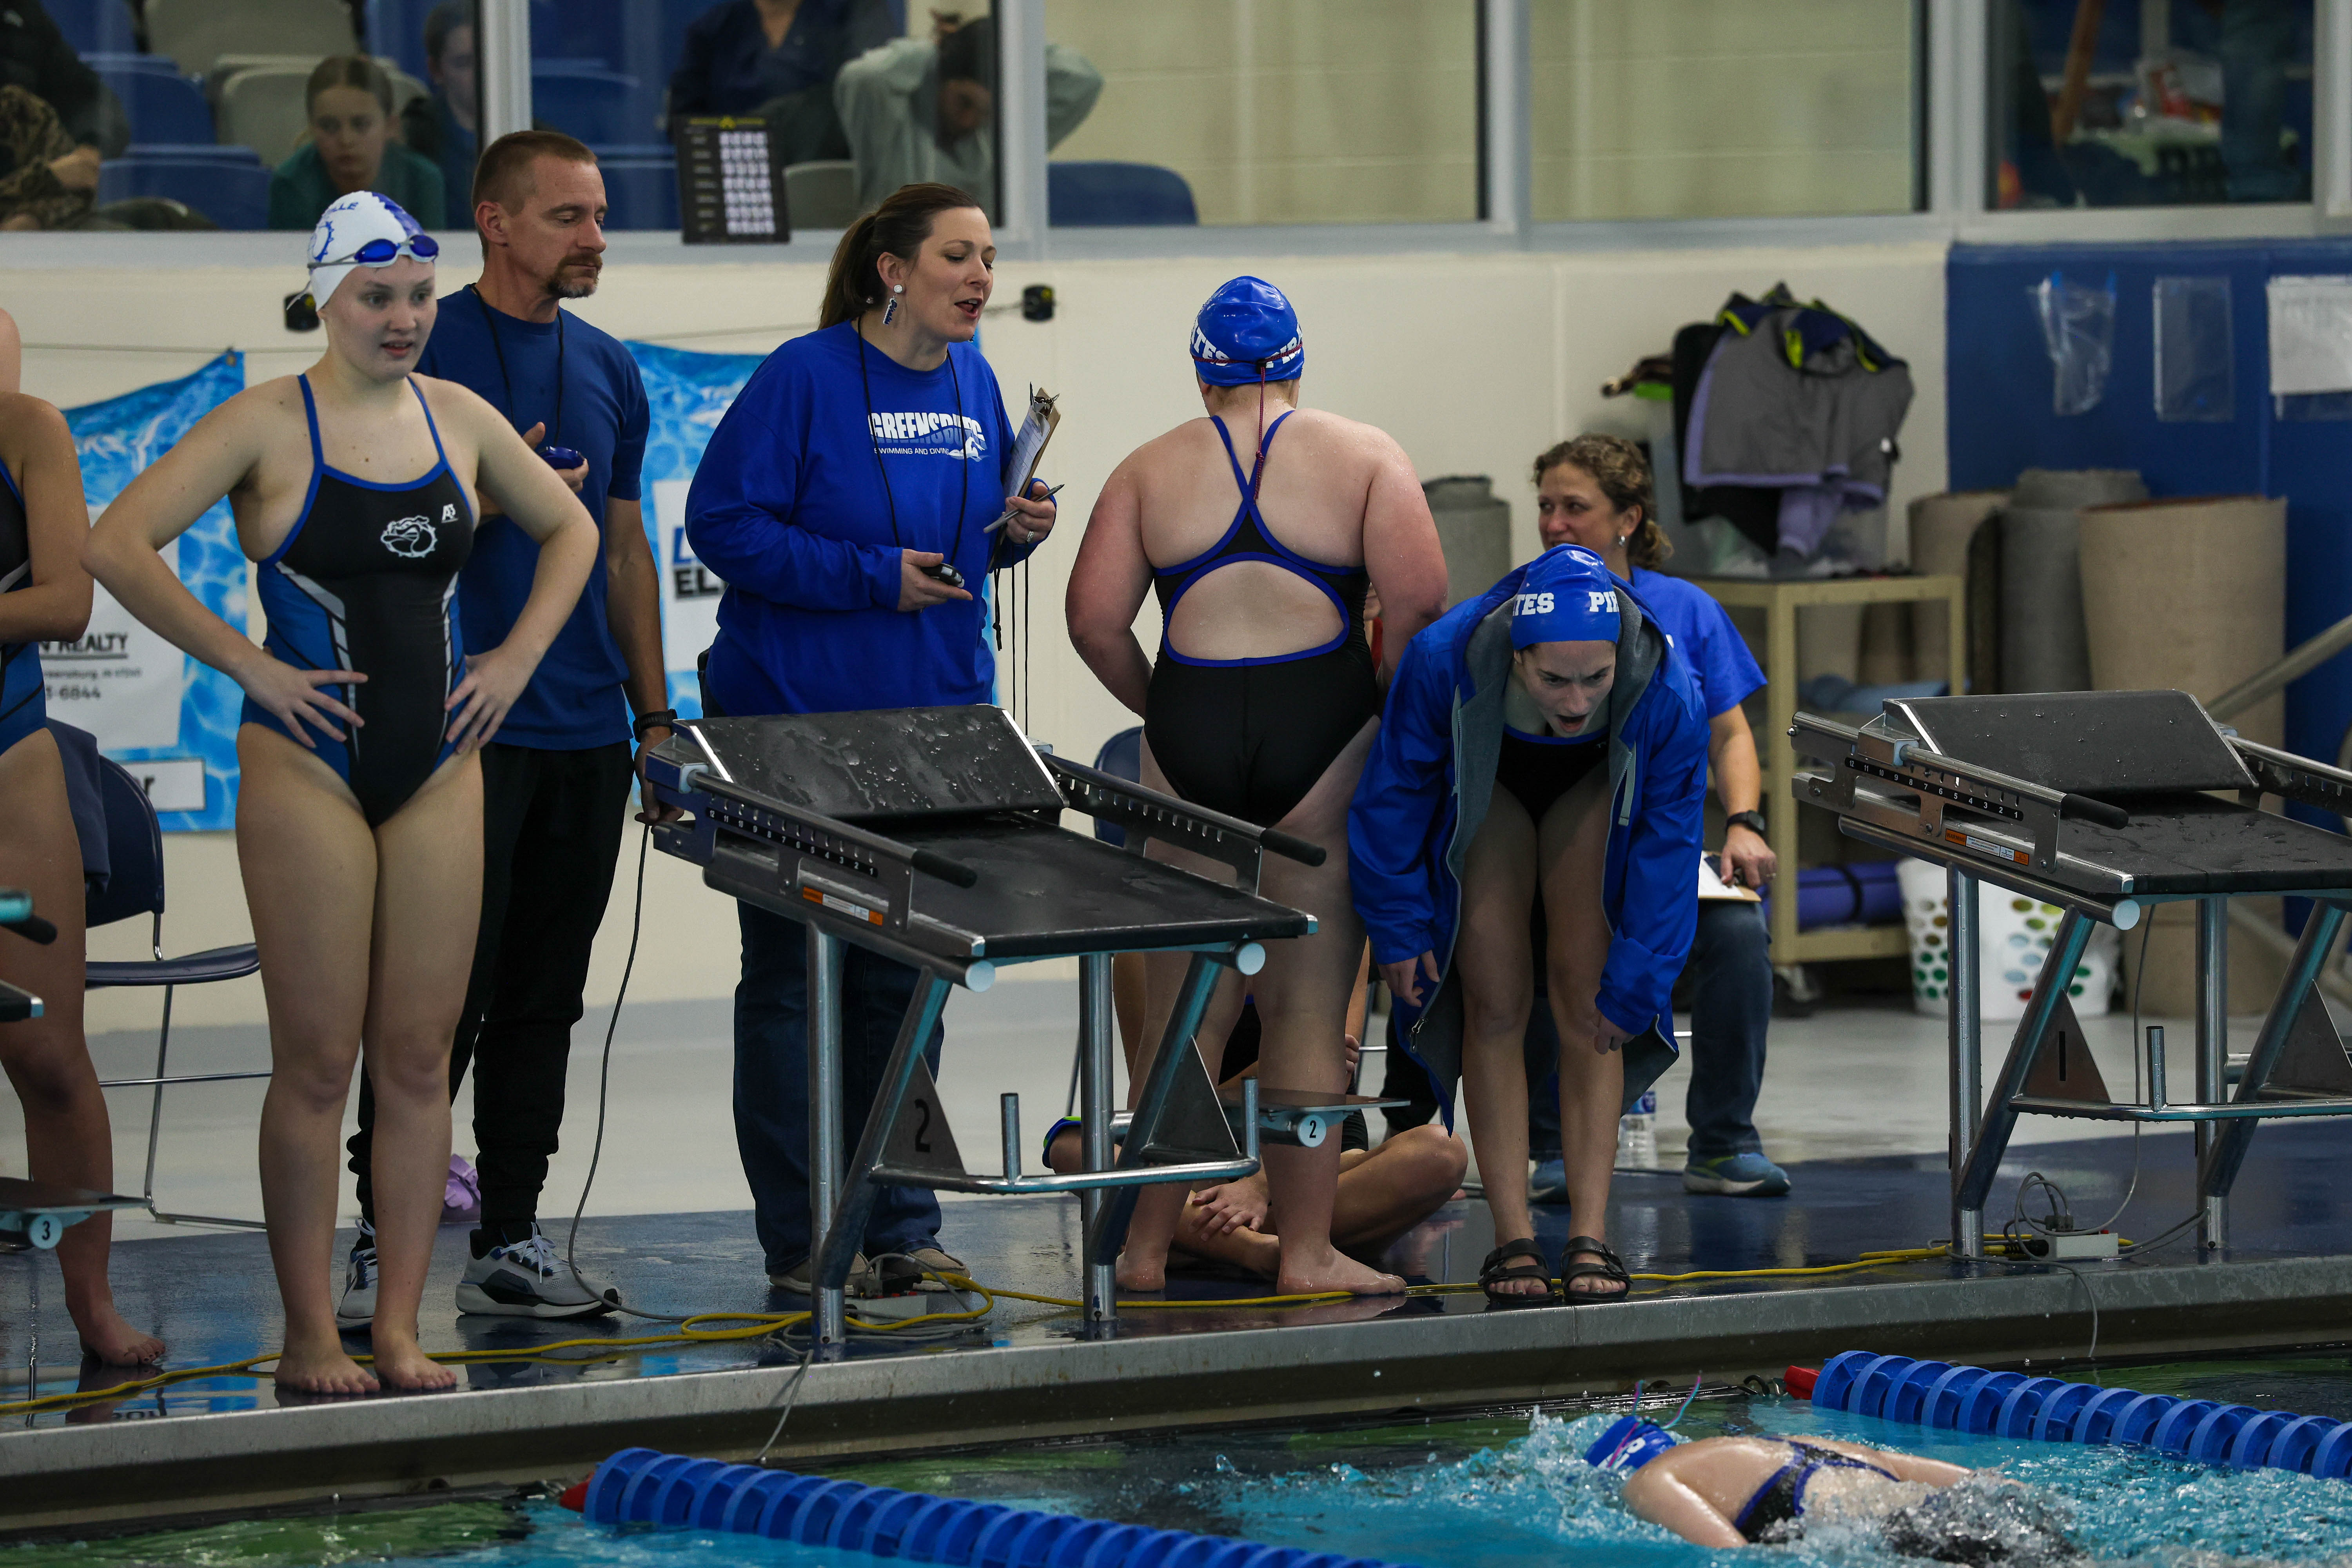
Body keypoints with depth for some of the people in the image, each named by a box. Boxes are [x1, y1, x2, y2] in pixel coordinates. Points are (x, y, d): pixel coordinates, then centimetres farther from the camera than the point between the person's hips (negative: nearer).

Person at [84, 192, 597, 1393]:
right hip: (306, 766, -5)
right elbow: (118, 546, -13)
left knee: (418, 1057, 3)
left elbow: (571, 530, 23)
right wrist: (250, 666, -13)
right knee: (318, 1059, -4)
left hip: (439, 767, 5)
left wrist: (517, 656, 9)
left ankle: (399, 1327, 7)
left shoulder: (459, 418, 8)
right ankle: (309, 1335, 2)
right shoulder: (269, 426, -6)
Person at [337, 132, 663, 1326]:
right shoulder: (426, 354, -6)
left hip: (586, 733, 6)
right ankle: (381, 1241, -1)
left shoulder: (609, 372, 14)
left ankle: (510, 1242, 13)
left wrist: (656, 714, 15)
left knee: (545, 999, 8)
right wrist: (492, 499, -23)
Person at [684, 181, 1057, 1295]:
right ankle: (799, 1239, 5)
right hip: (793, 724, -6)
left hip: (933, 720, 6)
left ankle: (899, 1225, 17)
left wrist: (1016, 533, -3)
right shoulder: (806, 378, -12)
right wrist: (872, 577, -18)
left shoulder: (972, 385, 8)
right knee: (793, 980, 0)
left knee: (906, 978, 10)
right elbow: (723, 523, -15)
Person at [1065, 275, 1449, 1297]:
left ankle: (1146, 1248, 13)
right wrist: (1388, 712, 6)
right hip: (1323, 726, -2)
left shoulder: (1150, 470, 8)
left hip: (1189, 729, 2)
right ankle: (1307, 1251, 3)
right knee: (1310, 1008, 3)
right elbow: (1420, 603, -7)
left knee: (1183, 1008, 9)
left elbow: (1094, 621, 0)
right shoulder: (1365, 457, 4)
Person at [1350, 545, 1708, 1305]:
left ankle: (1592, 1237, -4)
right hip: (1484, 781, 0)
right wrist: (1396, 928, -12)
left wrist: (1635, 984, -16)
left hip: (1595, 786, 0)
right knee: (1495, 1004, -7)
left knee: (1586, 997, -7)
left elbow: (1669, 844, -22)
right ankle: (1513, 1238, -4)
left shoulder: (1667, 692, -38)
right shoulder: (1444, 661, -40)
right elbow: (1392, 795, -20)